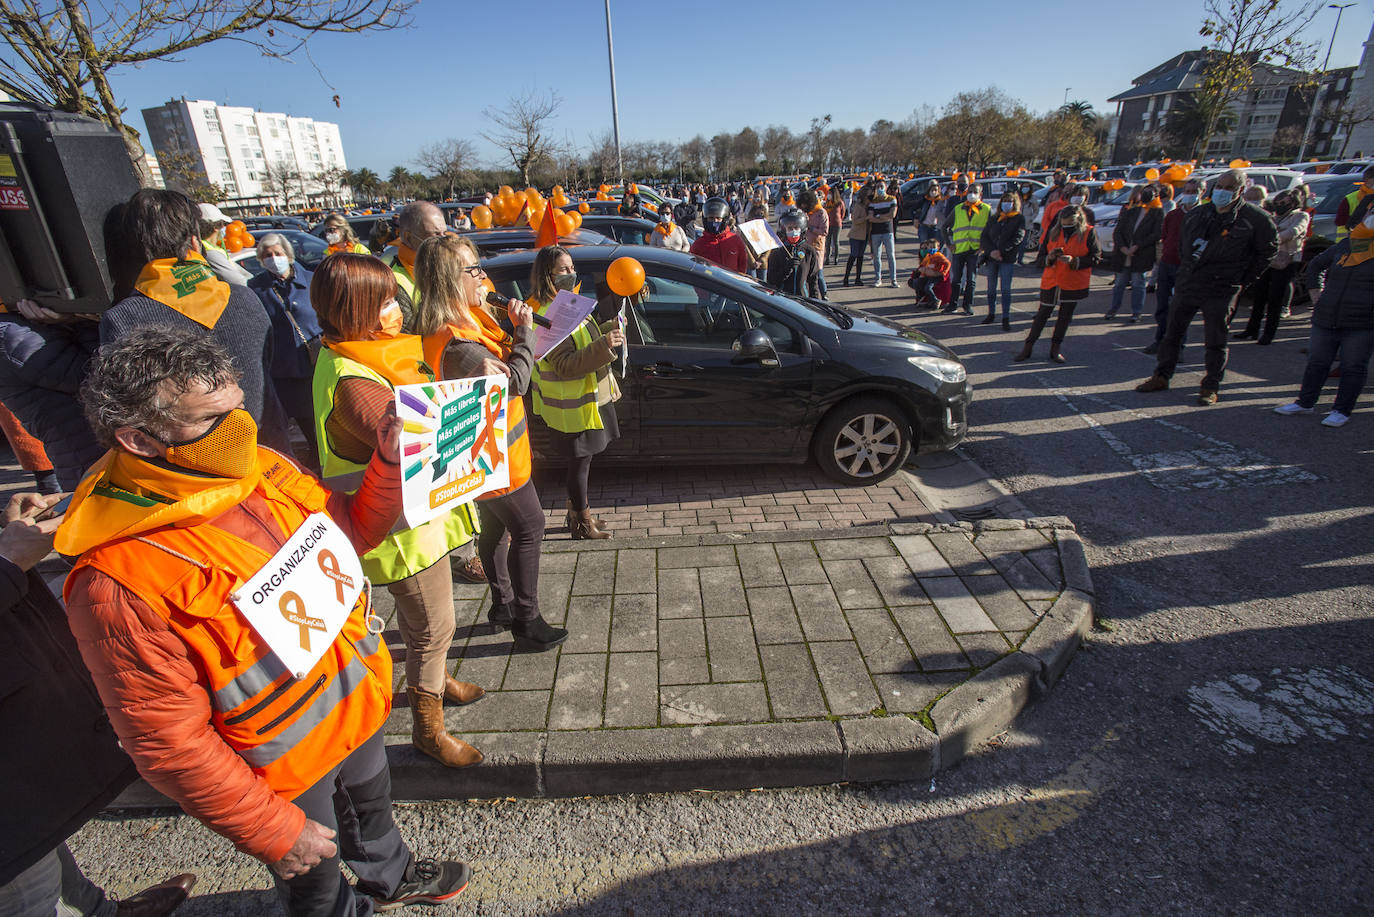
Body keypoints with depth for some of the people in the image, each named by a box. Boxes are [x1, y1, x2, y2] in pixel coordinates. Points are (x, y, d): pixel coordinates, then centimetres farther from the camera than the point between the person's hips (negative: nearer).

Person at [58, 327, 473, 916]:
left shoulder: (262, 468, -13)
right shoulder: (118, 584, -31)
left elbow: (351, 529, 4)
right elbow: (168, 742, -23)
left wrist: (390, 462, -14)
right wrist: (272, 831, -14)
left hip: (356, 706, 7)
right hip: (284, 770, -6)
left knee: (371, 802, 34)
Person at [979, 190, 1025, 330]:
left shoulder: (1019, 219, 3)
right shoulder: (993, 219, 13)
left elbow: (1018, 238, -8)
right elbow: (984, 237, 4)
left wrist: (1001, 251, -17)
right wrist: (991, 251, -13)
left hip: (1008, 259, -4)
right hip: (991, 258, 4)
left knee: (1006, 289, -7)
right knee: (991, 288, 9)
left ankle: (1006, 319, -5)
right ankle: (991, 315, 21)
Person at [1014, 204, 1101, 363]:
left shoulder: (1088, 234, -4)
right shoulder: (1052, 233, 1)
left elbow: (1095, 258, -8)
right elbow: (1039, 259, 3)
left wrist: (1074, 261, -22)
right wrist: (1049, 258, -19)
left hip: (1074, 284, 0)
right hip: (1051, 282, 1)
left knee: (1065, 316, 8)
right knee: (1043, 314, 3)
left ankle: (1055, 348, 20)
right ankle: (1028, 347, 10)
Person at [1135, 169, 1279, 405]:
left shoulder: (1254, 218, -4)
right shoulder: (1198, 214, 8)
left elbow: (1268, 250, 5)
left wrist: (1243, 279, 2)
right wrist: (1189, 268, 15)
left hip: (1220, 290, -4)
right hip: (1187, 285, 4)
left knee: (1215, 342, 1)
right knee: (1171, 334, 8)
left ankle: (1210, 386, 11)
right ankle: (1162, 377, 19)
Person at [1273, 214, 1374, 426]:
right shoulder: (1344, 245, 8)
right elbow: (1315, 265, 22)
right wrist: (1317, 294, 14)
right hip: (1326, 319, 4)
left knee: (1353, 368, 3)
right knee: (1317, 362, 13)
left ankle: (1342, 410, 9)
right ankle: (1306, 402, 24)